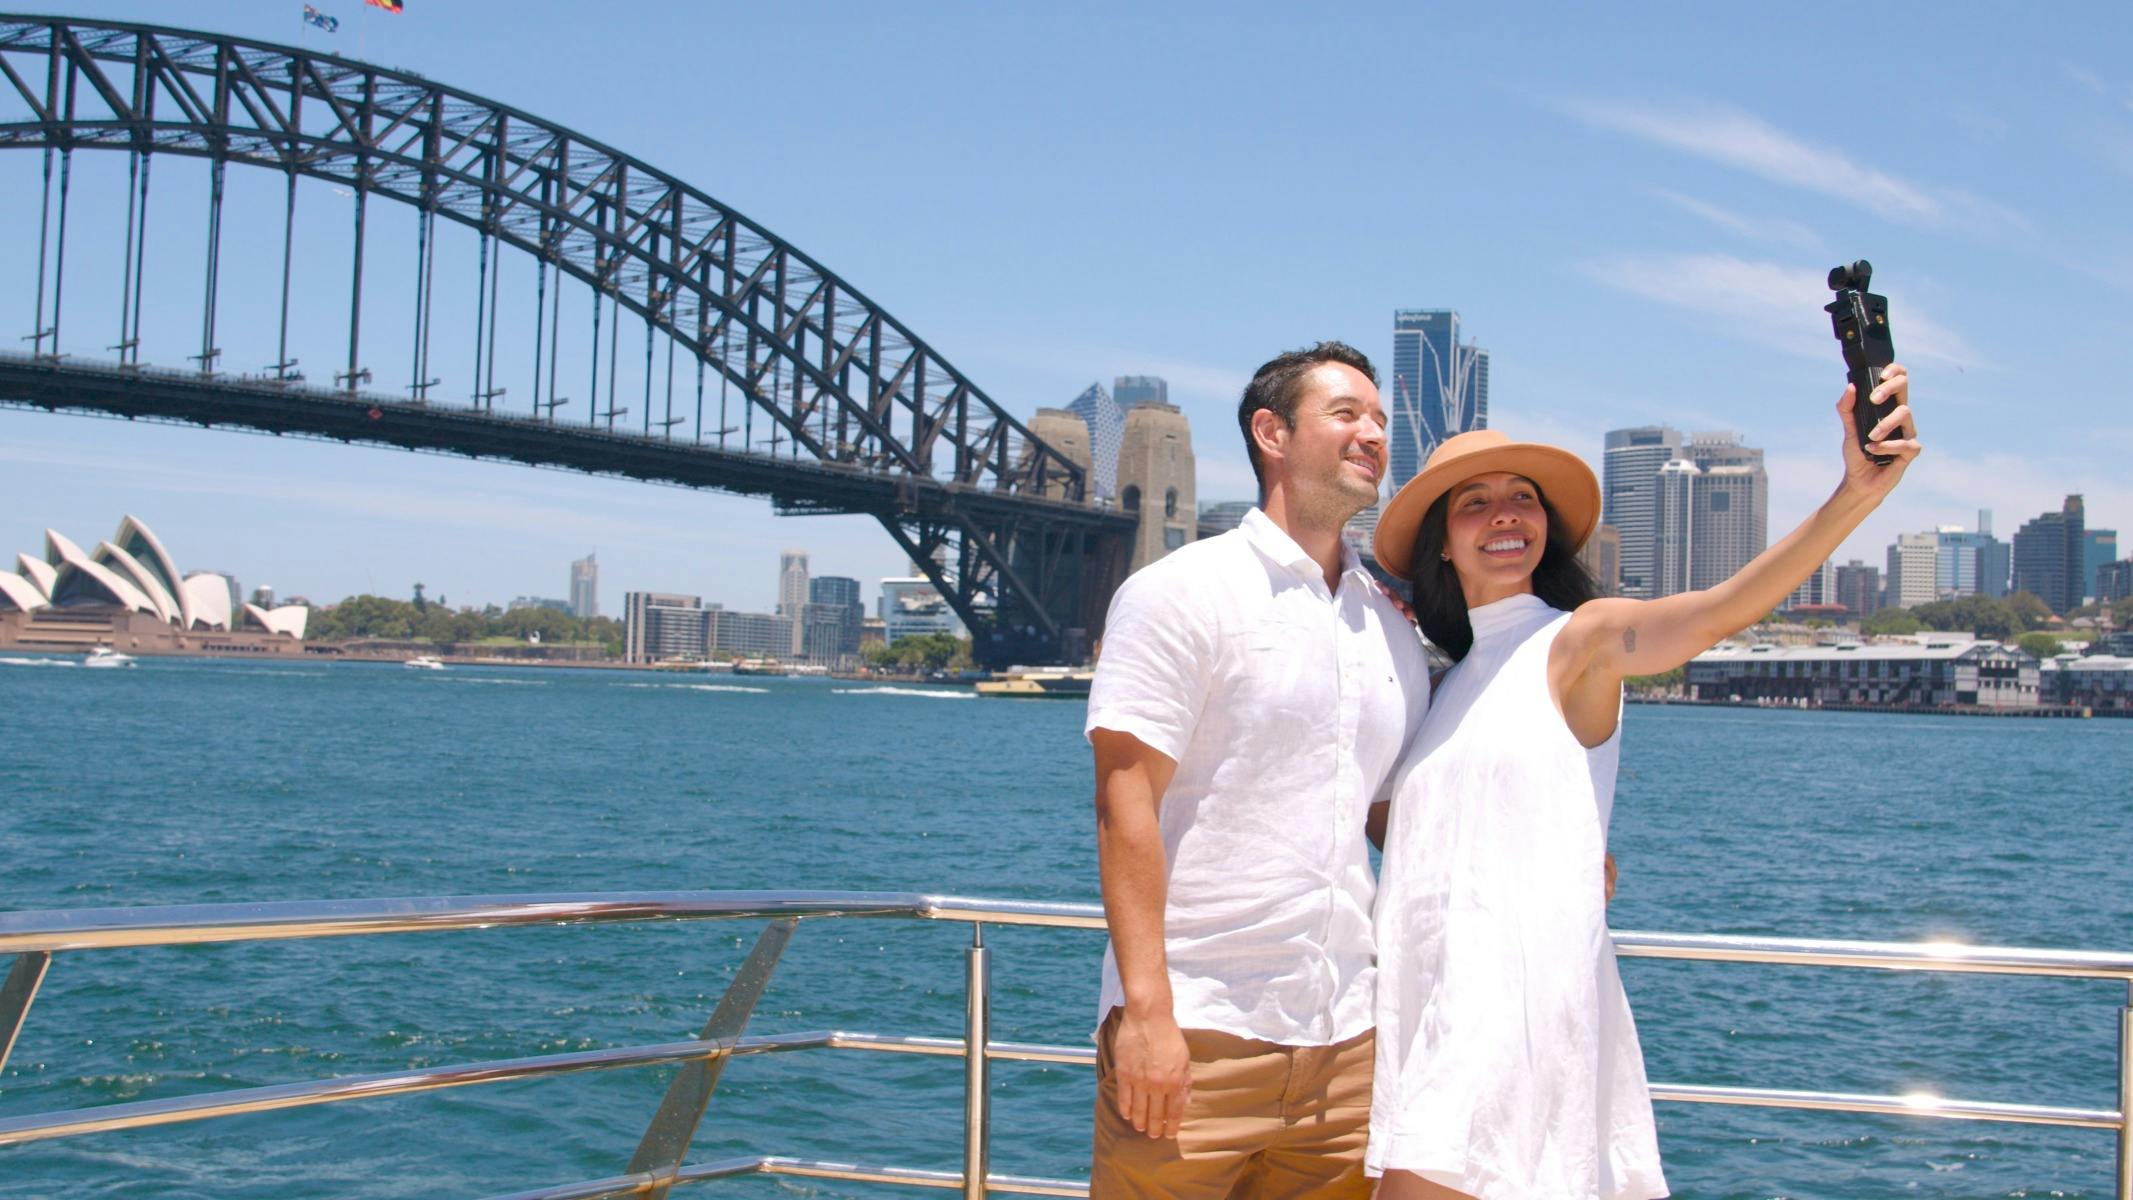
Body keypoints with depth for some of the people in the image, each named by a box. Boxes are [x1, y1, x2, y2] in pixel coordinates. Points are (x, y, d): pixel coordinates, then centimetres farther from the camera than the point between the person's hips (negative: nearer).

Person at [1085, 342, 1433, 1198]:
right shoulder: (1184, 591, -3)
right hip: (1194, 1032, -6)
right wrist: (1147, 1008, -18)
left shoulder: (1394, 629, 15)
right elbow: (1125, 804, -10)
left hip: (1345, 1040, 6)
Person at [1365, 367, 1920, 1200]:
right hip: (1436, 996, 7)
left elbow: (1721, 609, -22)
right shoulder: (1452, 680, 19)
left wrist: (1858, 492, -37)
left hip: (1519, 991, -7)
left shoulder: (1577, 641, -2)